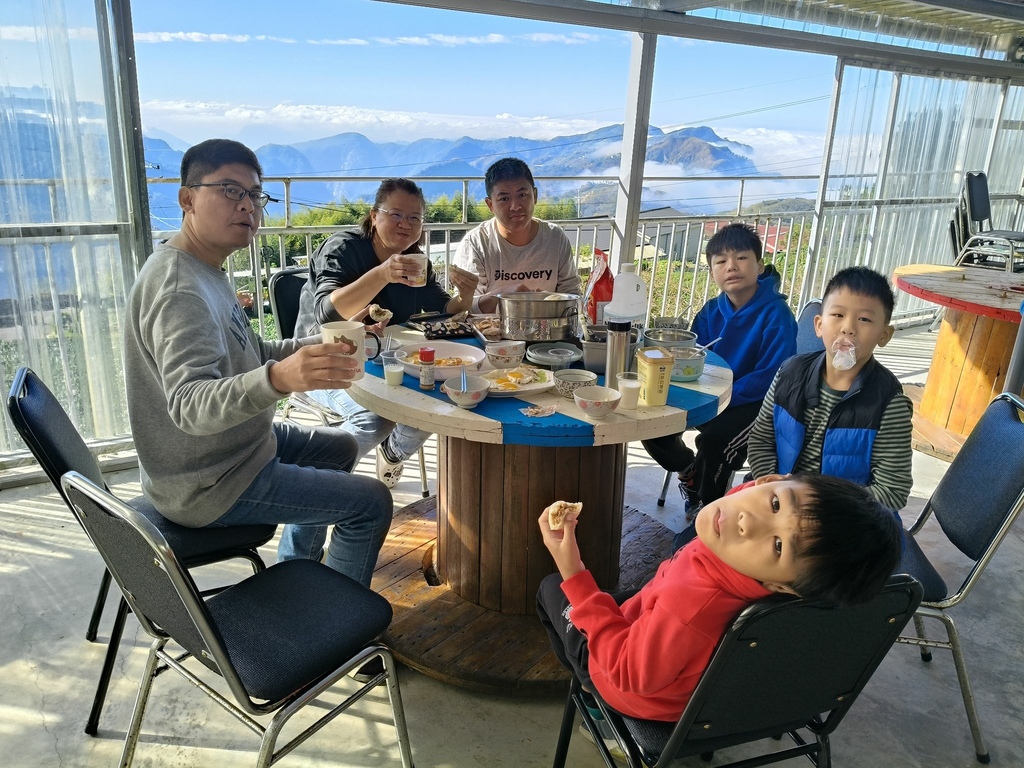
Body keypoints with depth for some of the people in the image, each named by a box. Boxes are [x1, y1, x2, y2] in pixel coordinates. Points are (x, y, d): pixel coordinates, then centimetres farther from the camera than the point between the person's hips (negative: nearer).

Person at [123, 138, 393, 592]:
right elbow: (189, 405, -40)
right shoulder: (180, 288, -27)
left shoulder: (203, 268, 7)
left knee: (339, 448, 26)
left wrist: (313, 350, 0)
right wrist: (278, 379, -58)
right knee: (371, 501, -9)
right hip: (207, 486, -10)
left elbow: (241, 358, 14)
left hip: (229, 447, 10)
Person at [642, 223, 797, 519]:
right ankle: (691, 474, 21)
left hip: (755, 403, -6)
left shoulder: (777, 315, -17)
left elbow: (771, 377, -22)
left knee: (714, 437, -32)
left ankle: (705, 507, -3)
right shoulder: (710, 311, 2)